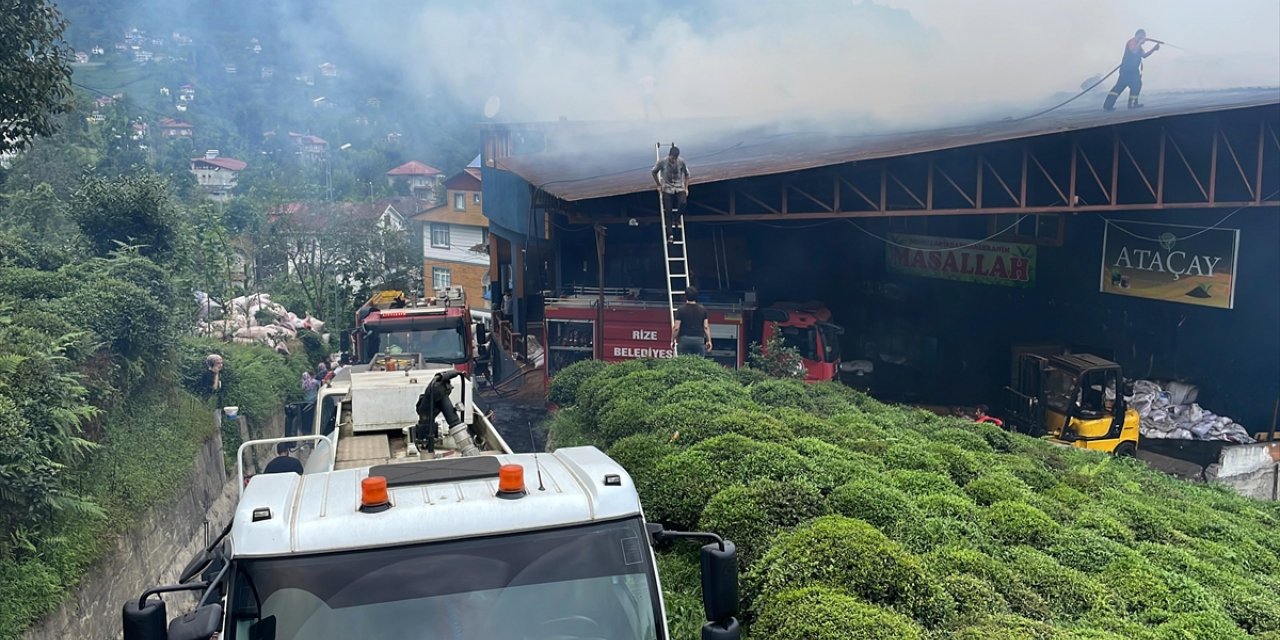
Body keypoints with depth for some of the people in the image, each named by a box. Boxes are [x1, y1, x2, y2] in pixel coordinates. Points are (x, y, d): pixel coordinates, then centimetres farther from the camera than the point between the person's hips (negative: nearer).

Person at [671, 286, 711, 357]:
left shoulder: (681, 309, -3)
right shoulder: (702, 309, 4)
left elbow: (676, 328, -5)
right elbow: (706, 327, 2)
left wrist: (673, 340, 6)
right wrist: (709, 341, 9)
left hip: (684, 339, -1)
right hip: (699, 340, 2)